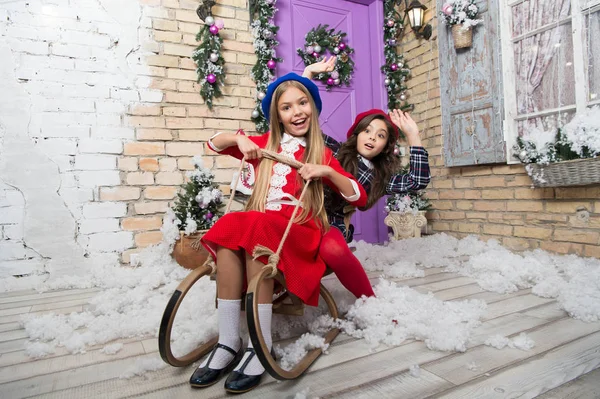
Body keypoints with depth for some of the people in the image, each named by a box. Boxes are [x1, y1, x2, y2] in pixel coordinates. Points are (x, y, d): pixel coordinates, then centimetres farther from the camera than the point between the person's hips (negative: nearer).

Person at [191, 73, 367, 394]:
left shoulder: (321, 154, 10)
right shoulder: (266, 144, 19)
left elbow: (359, 197, 2)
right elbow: (214, 143, 21)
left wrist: (327, 171, -14)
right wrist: (240, 139, 0)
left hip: (298, 230, -3)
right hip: (258, 224, 3)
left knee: (257, 229, -34)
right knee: (229, 227, -30)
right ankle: (228, 342, -24)